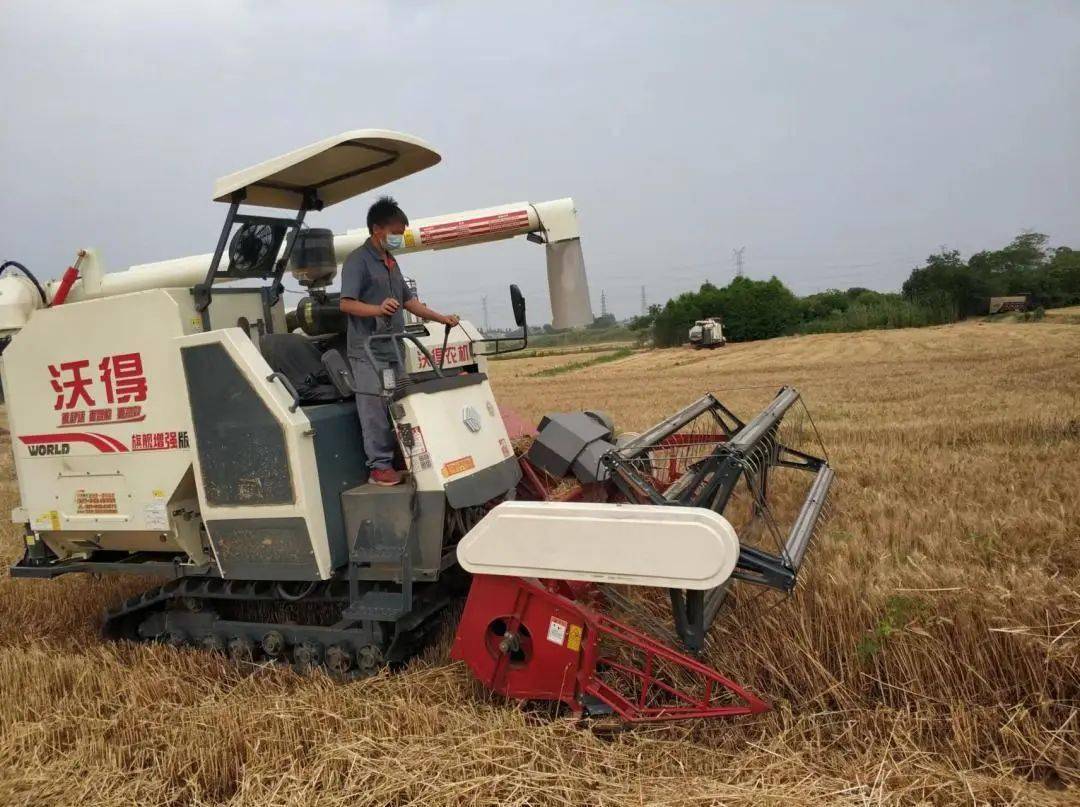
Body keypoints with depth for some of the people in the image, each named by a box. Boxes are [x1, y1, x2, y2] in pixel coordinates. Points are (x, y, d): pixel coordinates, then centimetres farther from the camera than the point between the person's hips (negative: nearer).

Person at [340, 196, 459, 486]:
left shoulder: (390, 262, 20)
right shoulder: (358, 260, -7)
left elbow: (408, 300, 26)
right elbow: (346, 303, -16)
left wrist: (441, 318, 20)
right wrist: (378, 309, -32)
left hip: (391, 349, 9)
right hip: (368, 351, -8)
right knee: (375, 410, -7)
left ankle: (398, 461, 20)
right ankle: (379, 467, 0)